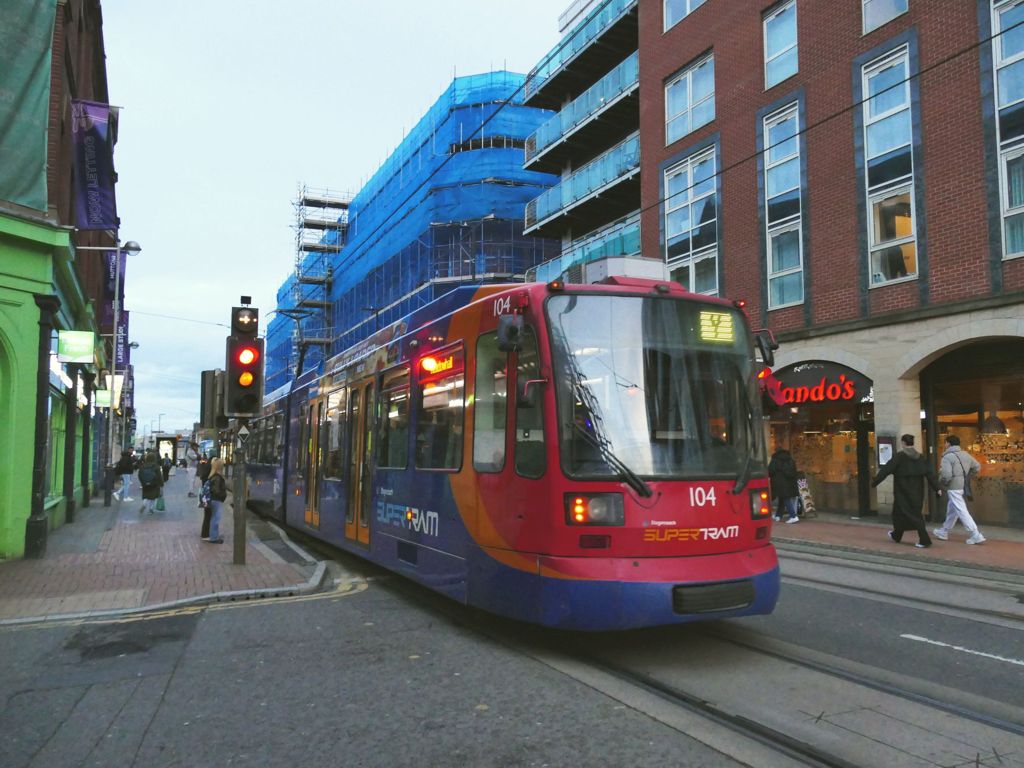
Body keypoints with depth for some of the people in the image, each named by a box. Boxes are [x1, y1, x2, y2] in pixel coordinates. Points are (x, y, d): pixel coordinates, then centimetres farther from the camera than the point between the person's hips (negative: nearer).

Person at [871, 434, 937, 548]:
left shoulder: (899, 456, -14)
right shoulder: (920, 457, 3)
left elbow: (886, 470, -14)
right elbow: (930, 473, -1)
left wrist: (874, 482, -8)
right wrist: (937, 488, 0)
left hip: (904, 492, -7)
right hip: (916, 492, 7)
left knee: (911, 514, 2)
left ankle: (924, 540, 1)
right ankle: (896, 535, 27)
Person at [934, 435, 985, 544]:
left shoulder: (947, 457, -16)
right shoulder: (965, 454, 9)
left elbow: (946, 475, -26)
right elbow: (977, 467, 16)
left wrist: (941, 482, -6)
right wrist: (966, 476, 21)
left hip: (953, 487, -9)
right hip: (963, 486, 9)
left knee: (961, 511, -4)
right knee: (951, 509, 20)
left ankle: (976, 535, -6)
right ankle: (944, 532, 32)